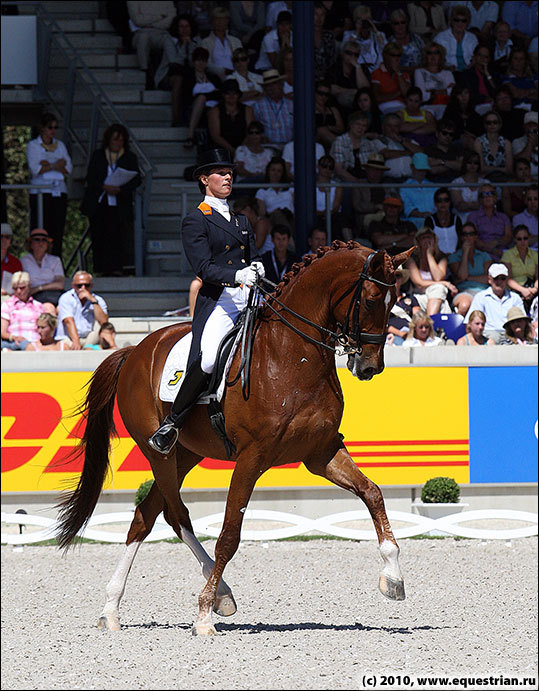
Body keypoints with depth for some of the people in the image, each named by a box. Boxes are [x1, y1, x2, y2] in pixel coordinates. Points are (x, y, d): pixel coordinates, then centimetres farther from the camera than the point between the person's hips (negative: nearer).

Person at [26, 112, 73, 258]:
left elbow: (68, 169, 5)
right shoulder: (33, 145, 4)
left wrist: (48, 165, -8)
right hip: (40, 192, -4)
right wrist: (56, 165, -6)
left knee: (58, 232, -1)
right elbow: (35, 170, -9)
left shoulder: (60, 145, 16)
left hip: (59, 192, 4)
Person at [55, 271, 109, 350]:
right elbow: (69, 321, -17)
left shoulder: (98, 300, 5)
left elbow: (104, 322, -13)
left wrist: (93, 301, -17)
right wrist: (76, 341, -33)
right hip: (68, 339, -4)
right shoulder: (66, 298, -3)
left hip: (89, 340, 4)